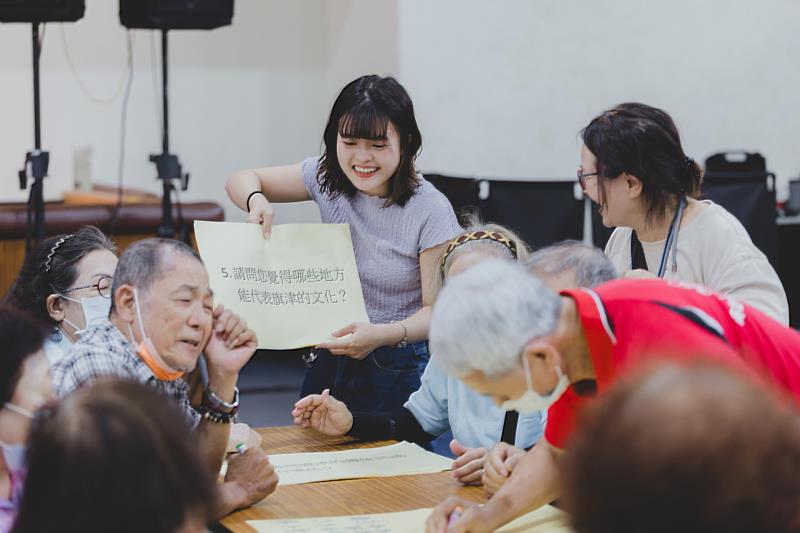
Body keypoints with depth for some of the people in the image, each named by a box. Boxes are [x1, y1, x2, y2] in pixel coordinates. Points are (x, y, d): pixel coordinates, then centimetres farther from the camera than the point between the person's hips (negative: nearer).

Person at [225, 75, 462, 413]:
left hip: (397, 371, -4)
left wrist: (383, 335, -34)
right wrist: (256, 200, -15)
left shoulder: (430, 210, -17)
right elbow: (241, 181, 9)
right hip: (329, 360, 5)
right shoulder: (327, 176, -3)